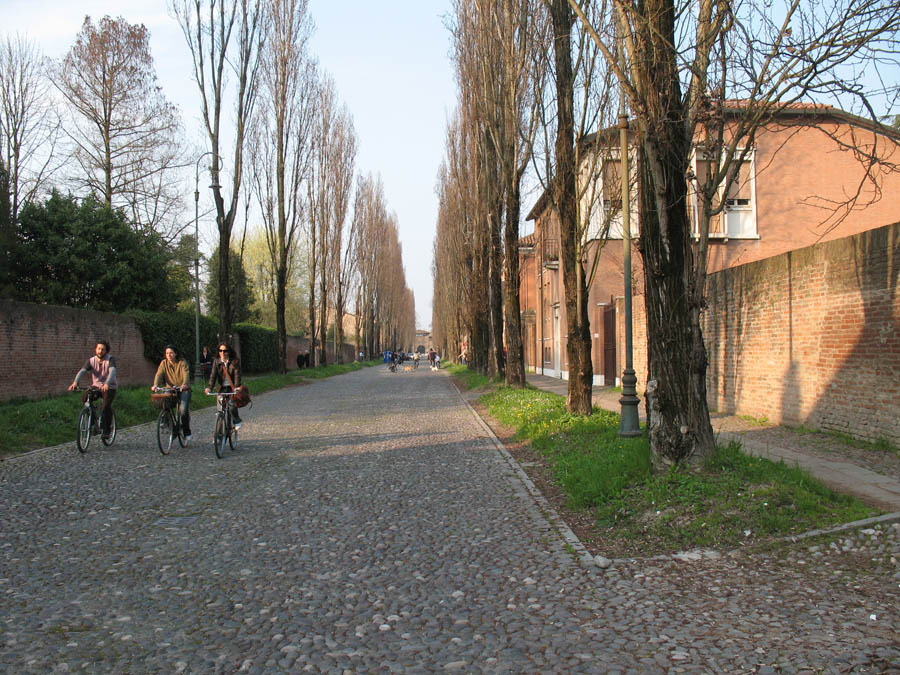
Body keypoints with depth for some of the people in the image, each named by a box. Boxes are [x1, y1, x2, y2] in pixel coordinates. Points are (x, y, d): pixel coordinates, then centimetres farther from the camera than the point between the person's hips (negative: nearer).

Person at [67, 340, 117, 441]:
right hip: (96, 386, 4)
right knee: (84, 398, -22)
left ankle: (106, 431, -8)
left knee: (106, 406, -24)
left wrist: (107, 384, -50)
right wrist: (75, 382, -39)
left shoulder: (110, 360, -13)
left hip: (109, 387, -3)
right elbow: (82, 371, -18)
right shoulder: (91, 361, -3)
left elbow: (112, 372, -31)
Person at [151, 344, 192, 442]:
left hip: (183, 390, -3)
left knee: (183, 410, -19)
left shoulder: (182, 362, -5)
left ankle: (187, 433, -4)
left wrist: (184, 384, -40)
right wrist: (155, 385, -30)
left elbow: (186, 374, -20)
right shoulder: (164, 363, 3)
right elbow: (159, 374, -10)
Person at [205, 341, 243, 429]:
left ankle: (237, 421, -6)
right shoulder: (216, 362, -1)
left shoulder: (235, 361, -9)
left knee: (231, 403, -25)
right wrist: (209, 387, -25)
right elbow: (213, 375, -10)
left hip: (232, 387, -3)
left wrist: (236, 387, -33)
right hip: (222, 388, 3)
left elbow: (237, 375, -18)